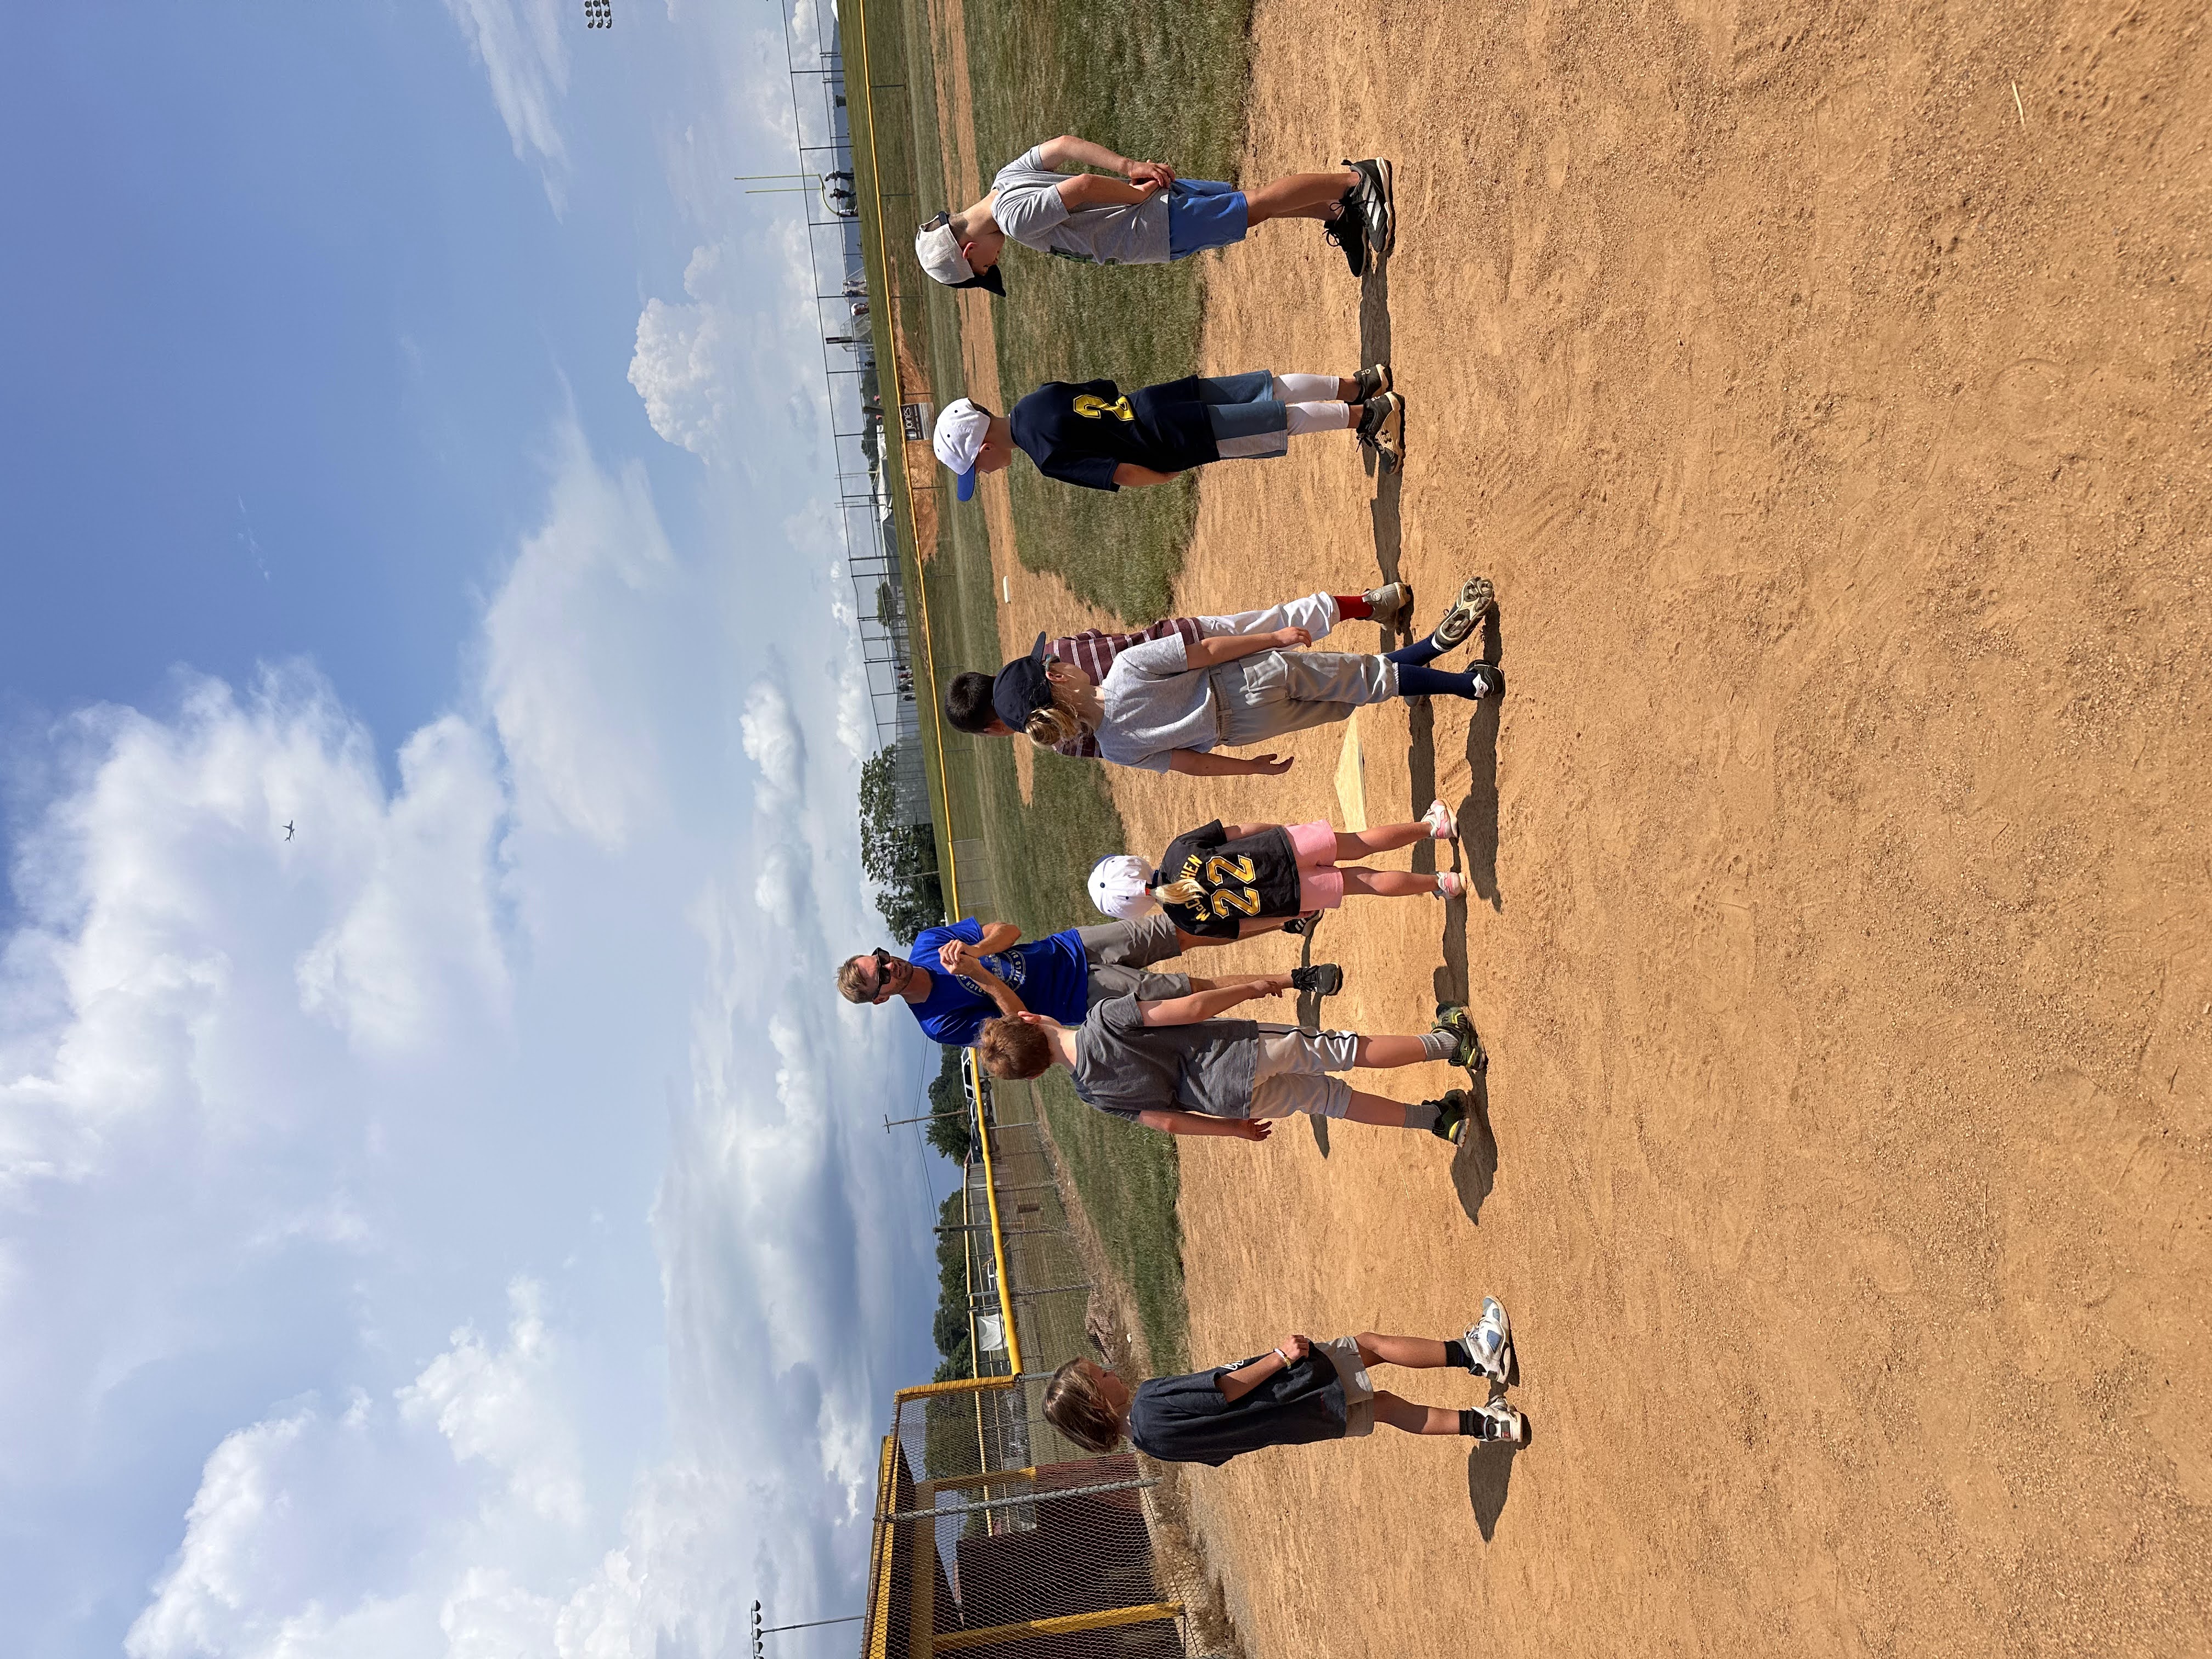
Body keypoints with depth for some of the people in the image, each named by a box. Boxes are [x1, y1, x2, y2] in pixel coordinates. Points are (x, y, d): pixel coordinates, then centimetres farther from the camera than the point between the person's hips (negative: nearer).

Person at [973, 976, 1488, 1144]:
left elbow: (1168, 1120, 0)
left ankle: (1432, 1117, 22)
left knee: (1331, 1097, 21)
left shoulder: (1091, 1093, -1)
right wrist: (1256, 985, -5)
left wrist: (1233, 1127, 11)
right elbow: (1191, 1008, -19)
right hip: (1238, 1053, -4)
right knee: (1347, 1048, 7)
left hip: (1229, 1101, 4)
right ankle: (1448, 1041, 10)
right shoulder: (1104, 1018, -14)